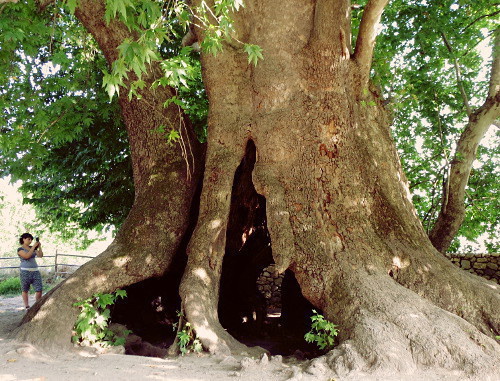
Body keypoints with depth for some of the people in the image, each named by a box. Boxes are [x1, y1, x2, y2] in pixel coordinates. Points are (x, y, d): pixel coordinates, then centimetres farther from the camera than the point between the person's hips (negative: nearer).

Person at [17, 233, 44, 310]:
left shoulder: (32, 248, 14)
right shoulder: (20, 249, -2)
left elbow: (40, 255, 6)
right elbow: (27, 256, -18)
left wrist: (39, 247, -6)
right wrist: (34, 247, -18)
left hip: (35, 271, 4)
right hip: (25, 271, -4)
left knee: (39, 290, -4)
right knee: (25, 290, 6)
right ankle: (27, 307, 16)